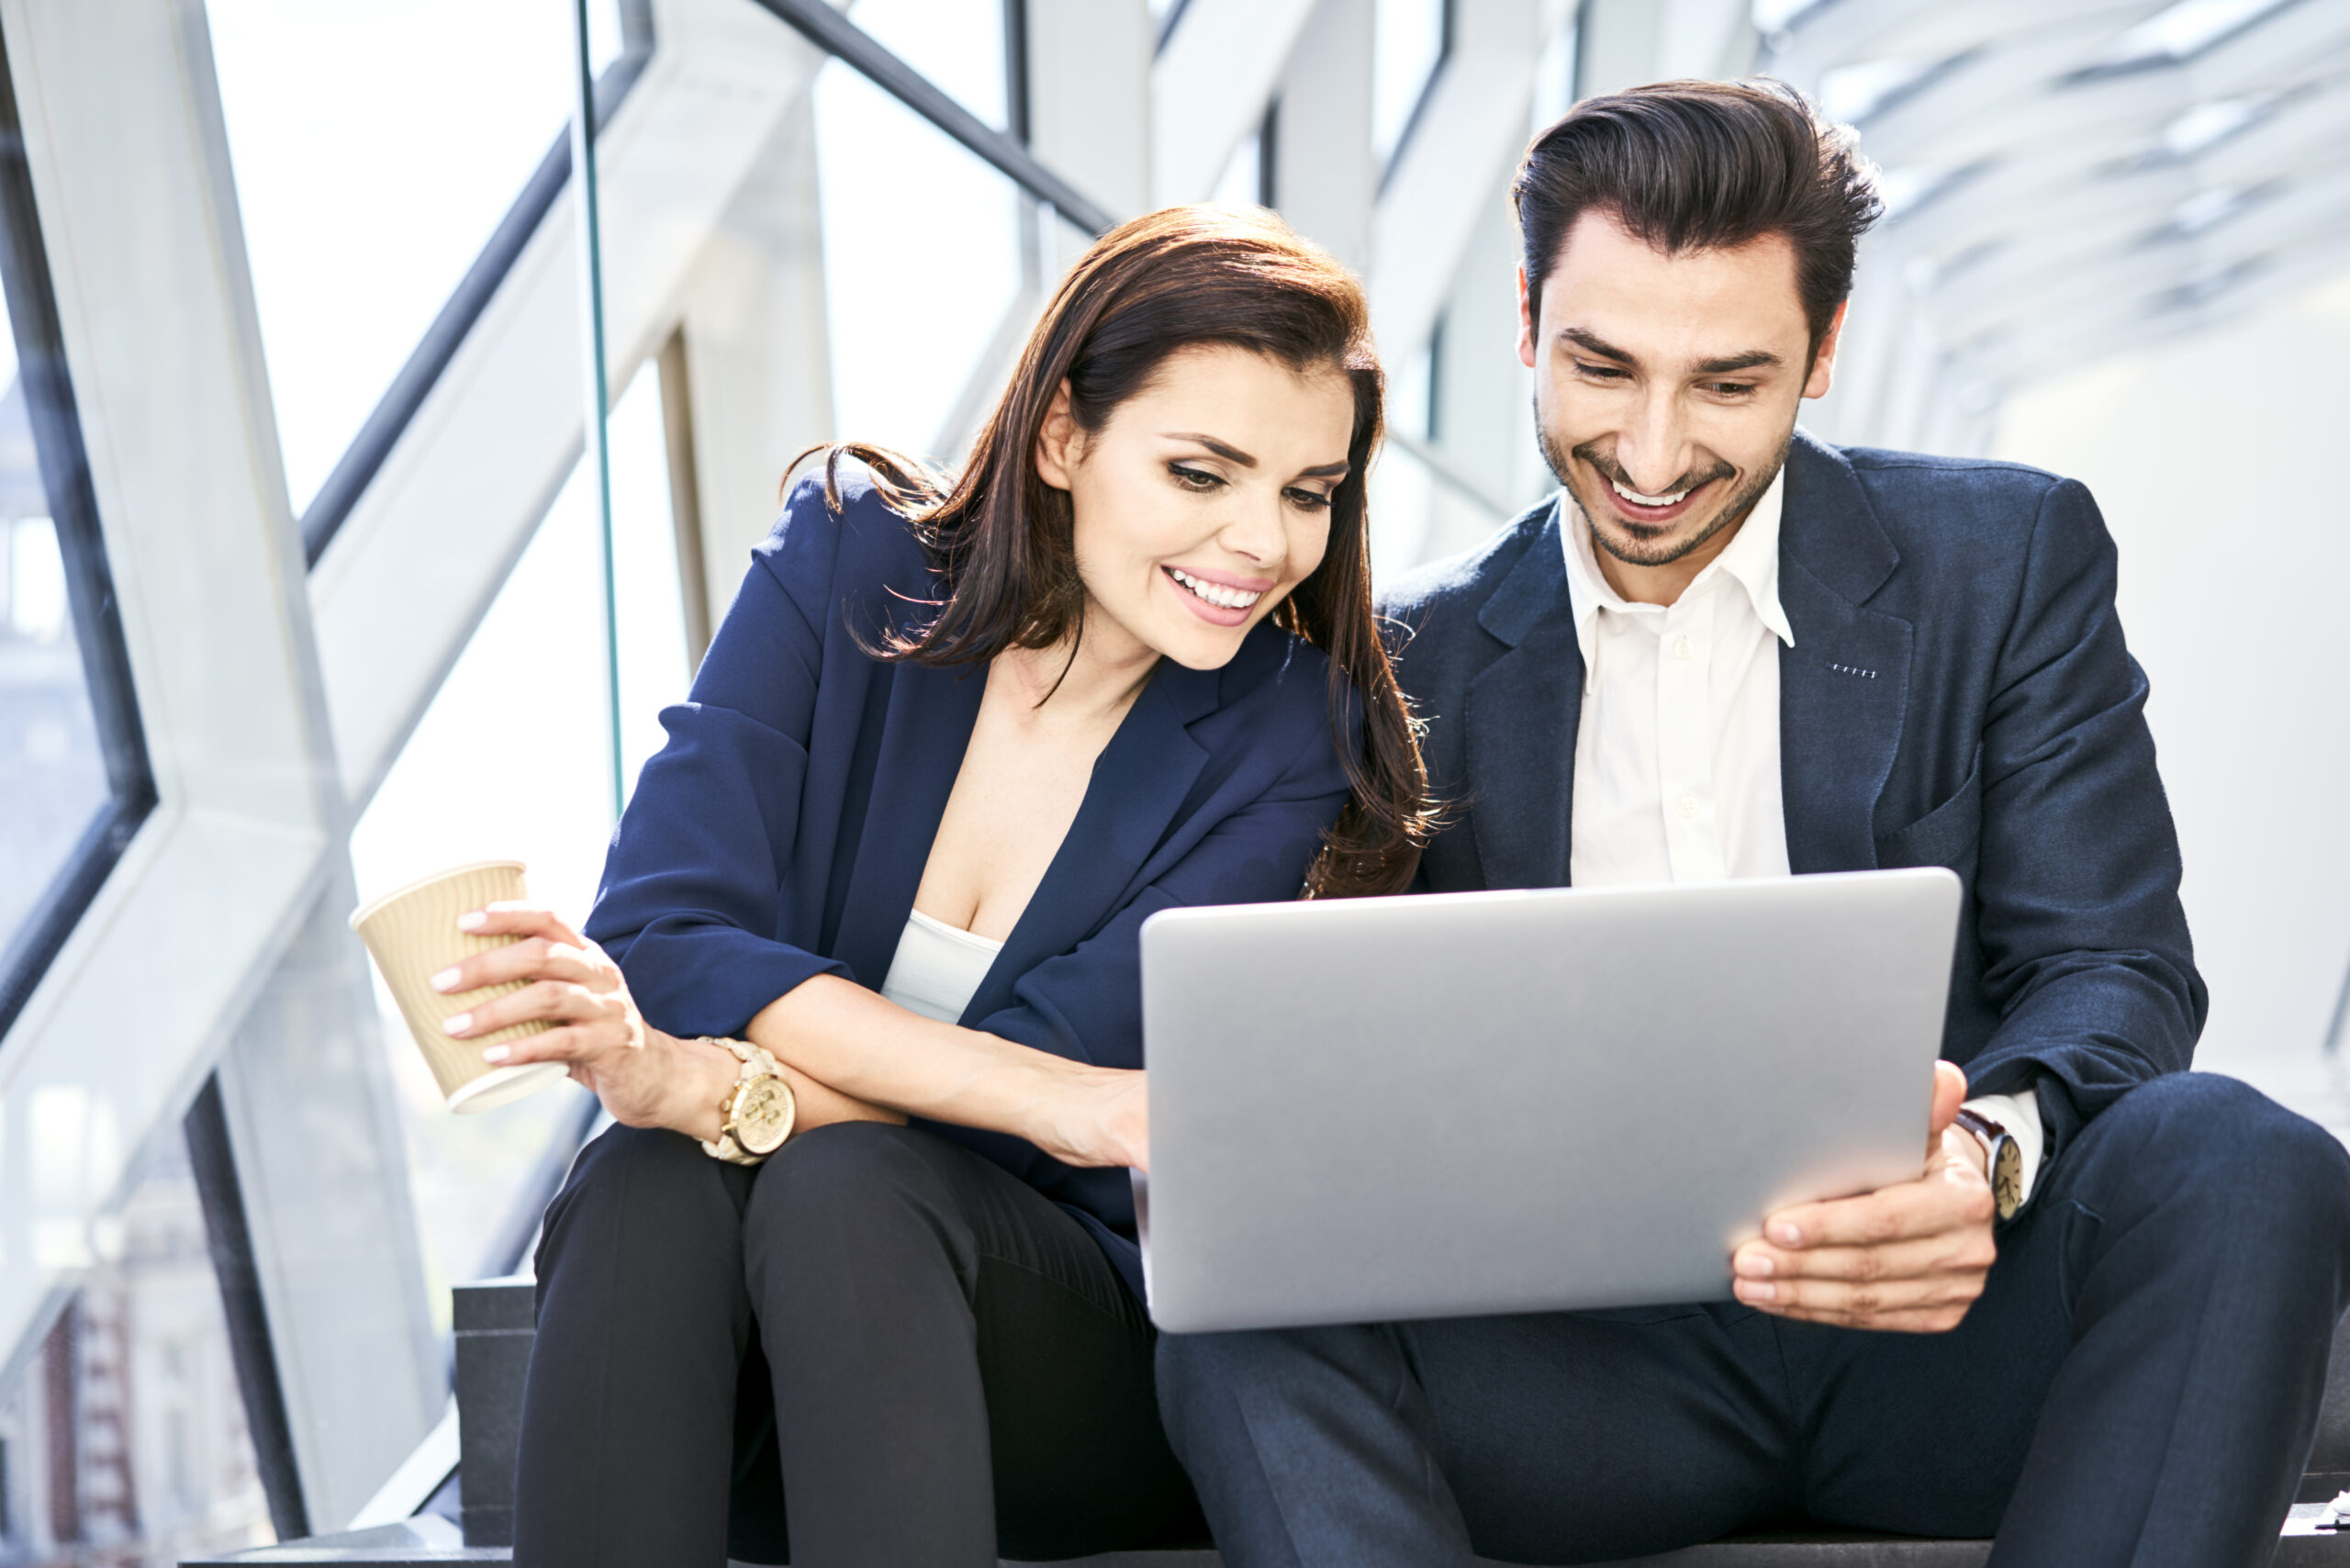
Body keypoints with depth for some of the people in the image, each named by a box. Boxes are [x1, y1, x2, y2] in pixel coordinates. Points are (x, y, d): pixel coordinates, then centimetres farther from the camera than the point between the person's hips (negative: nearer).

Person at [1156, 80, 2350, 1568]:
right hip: (1604, 1355, 1)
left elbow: (2116, 969, -2)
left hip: (1946, 1325, 0)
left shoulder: (2009, 558, 5)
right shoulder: (1425, 657, 10)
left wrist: (1984, 1154, -26)